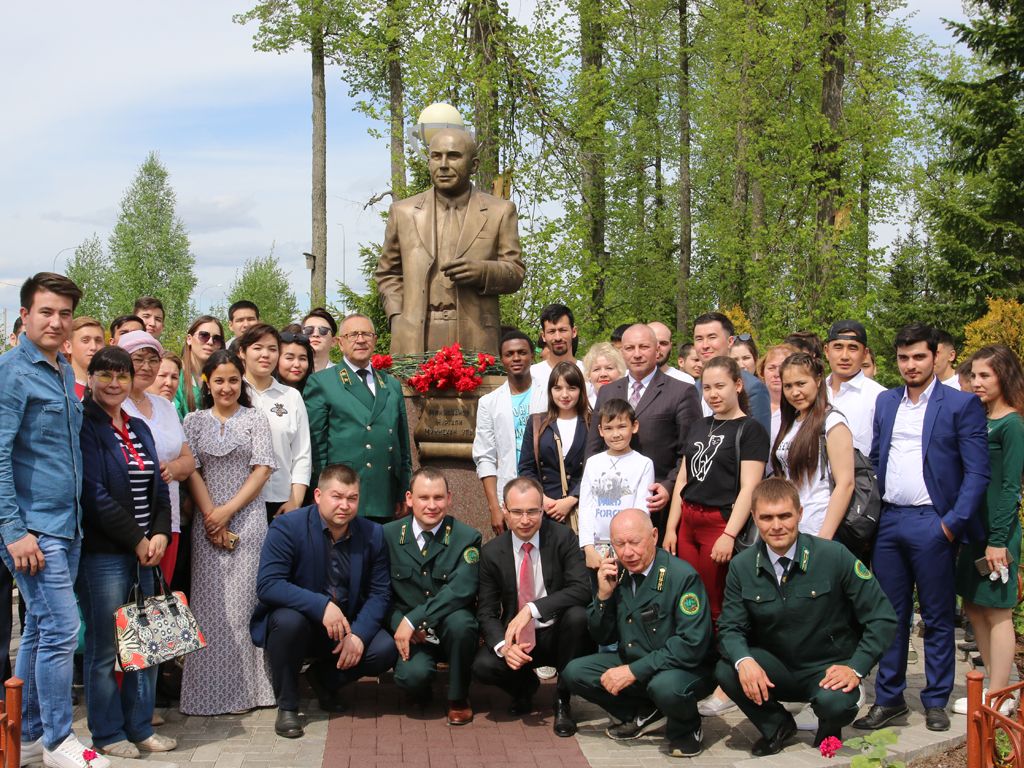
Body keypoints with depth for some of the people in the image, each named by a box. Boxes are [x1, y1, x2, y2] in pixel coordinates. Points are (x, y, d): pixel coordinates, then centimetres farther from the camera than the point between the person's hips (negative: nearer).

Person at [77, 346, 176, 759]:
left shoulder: (139, 429, 16)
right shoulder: (84, 427, -7)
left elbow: (159, 488, 15)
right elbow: (94, 493, -14)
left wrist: (160, 534, -2)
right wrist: (137, 540, -11)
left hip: (145, 550, 7)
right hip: (102, 552, -7)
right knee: (105, 647, 1)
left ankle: (140, 727, 20)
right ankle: (108, 733, 13)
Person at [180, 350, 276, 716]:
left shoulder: (255, 419, 5)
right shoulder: (194, 421, 9)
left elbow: (262, 470, -1)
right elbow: (191, 471, 3)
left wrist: (228, 510, -8)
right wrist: (211, 516, -8)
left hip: (248, 518, -1)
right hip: (207, 521, 1)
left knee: (244, 599, -3)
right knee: (210, 602, 1)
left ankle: (247, 688, 5)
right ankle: (211, 690, 8)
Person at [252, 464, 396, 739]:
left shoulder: (373, 534, -4)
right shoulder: (287, 527, -16)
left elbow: (379, 593, -3)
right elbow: (267, 584, -26)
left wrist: (359, 635, -21)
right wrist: (322, 606, -37)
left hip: (347, 626, 3)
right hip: (300, 619, -3)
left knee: (385, 650, -21)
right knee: (288, 619, -36)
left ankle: (324, 677, 12)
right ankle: (286, 706, -11)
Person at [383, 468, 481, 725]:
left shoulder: (467, 538, -6)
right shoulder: (389, 535, 1)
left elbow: (462, 590, -21)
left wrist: (413, 620, -27)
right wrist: (399, 624, -15)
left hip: (450, 631, 0)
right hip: (411, 635, 0)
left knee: (460, 621, -36)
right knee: (412, 674, -31)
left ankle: (458, 699, -9)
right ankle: (421, 694, 11)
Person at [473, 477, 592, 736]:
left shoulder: (562, 538, -10)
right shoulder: (492, 552, -4)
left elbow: (582, 589, -22)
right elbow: (486, 611, -4)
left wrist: (532, 609, -32)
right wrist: (504, 646, -25)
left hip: (556, 634, -1)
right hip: (516, 637, 2)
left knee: (577, 615, -33)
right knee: (483, 666, -27)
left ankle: (562, 700, -11)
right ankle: (525, 686, 12)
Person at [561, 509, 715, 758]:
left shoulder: (682, 576, -20)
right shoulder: (617, 575, -2)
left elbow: (692, 644, -26)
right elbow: (603, 639, 6)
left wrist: (635, 671, -27)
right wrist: (603, 595, -13)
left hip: (685, 669, -6)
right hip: (630, 662, 6)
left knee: (665, 686, -38)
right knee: (574, 673, -9)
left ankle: (686, 729, -3)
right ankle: (645, 715, 6)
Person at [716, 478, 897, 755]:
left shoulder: (834, 556, -15)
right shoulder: (742, 566, -5)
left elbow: (882, 619, -11)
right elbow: (730, 627, -3)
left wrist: (856, 668, -21)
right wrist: (744, 660, -25)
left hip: (828, 670, -3)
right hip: (776, 668, 3)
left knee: (835, 702, -35)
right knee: (726, 670, -25)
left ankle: (829, 731, 6)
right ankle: (776, 726, 5)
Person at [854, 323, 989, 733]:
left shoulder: (961, 404, -2)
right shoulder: (885, 402, 12)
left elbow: (977, 472, -6)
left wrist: (954, 522, -13)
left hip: (931, 523, -4)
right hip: (888, 521, 4)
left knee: (937, 617, 5)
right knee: (890, 614, 9)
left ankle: (936, 702, 17)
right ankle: (889, 699, 18)